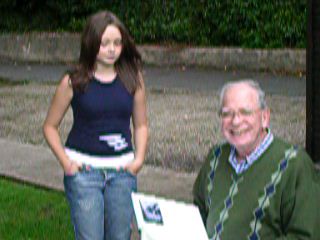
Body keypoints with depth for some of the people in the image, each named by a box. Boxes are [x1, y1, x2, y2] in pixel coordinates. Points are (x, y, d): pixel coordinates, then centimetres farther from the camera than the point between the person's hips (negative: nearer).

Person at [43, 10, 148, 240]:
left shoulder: (133, 79, 2)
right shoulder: (74, 82, -5)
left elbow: (141, 125, 13)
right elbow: (50, 126, 4)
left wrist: (139, 159, 1)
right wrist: (65, 162, -6)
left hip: (122, 171, 3)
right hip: (84, 169, -2)